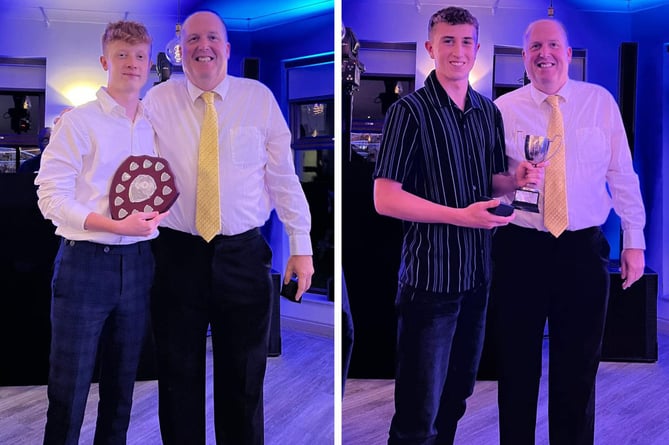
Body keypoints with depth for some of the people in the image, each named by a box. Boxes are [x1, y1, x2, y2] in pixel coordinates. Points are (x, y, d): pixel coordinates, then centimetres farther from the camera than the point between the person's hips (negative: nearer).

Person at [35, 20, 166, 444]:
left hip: (138, 264, 5)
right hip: (86, 262, -5)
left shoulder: (154, 126, 11)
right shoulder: (79, 121, -4)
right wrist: (116, 225, -21)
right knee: (69, 389, 1)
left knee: (122, 383, 14)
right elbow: (51, 196, -11)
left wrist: (155, 214, -3)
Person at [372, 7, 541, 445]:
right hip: (430, 276, -6)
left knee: (457, 395, 19)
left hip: (479, 273, 7)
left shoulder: (489, 112, 9)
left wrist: (517, 179, -4)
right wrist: (462, 216, -22)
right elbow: (385, 198, -15)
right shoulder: (410, 111, -10)